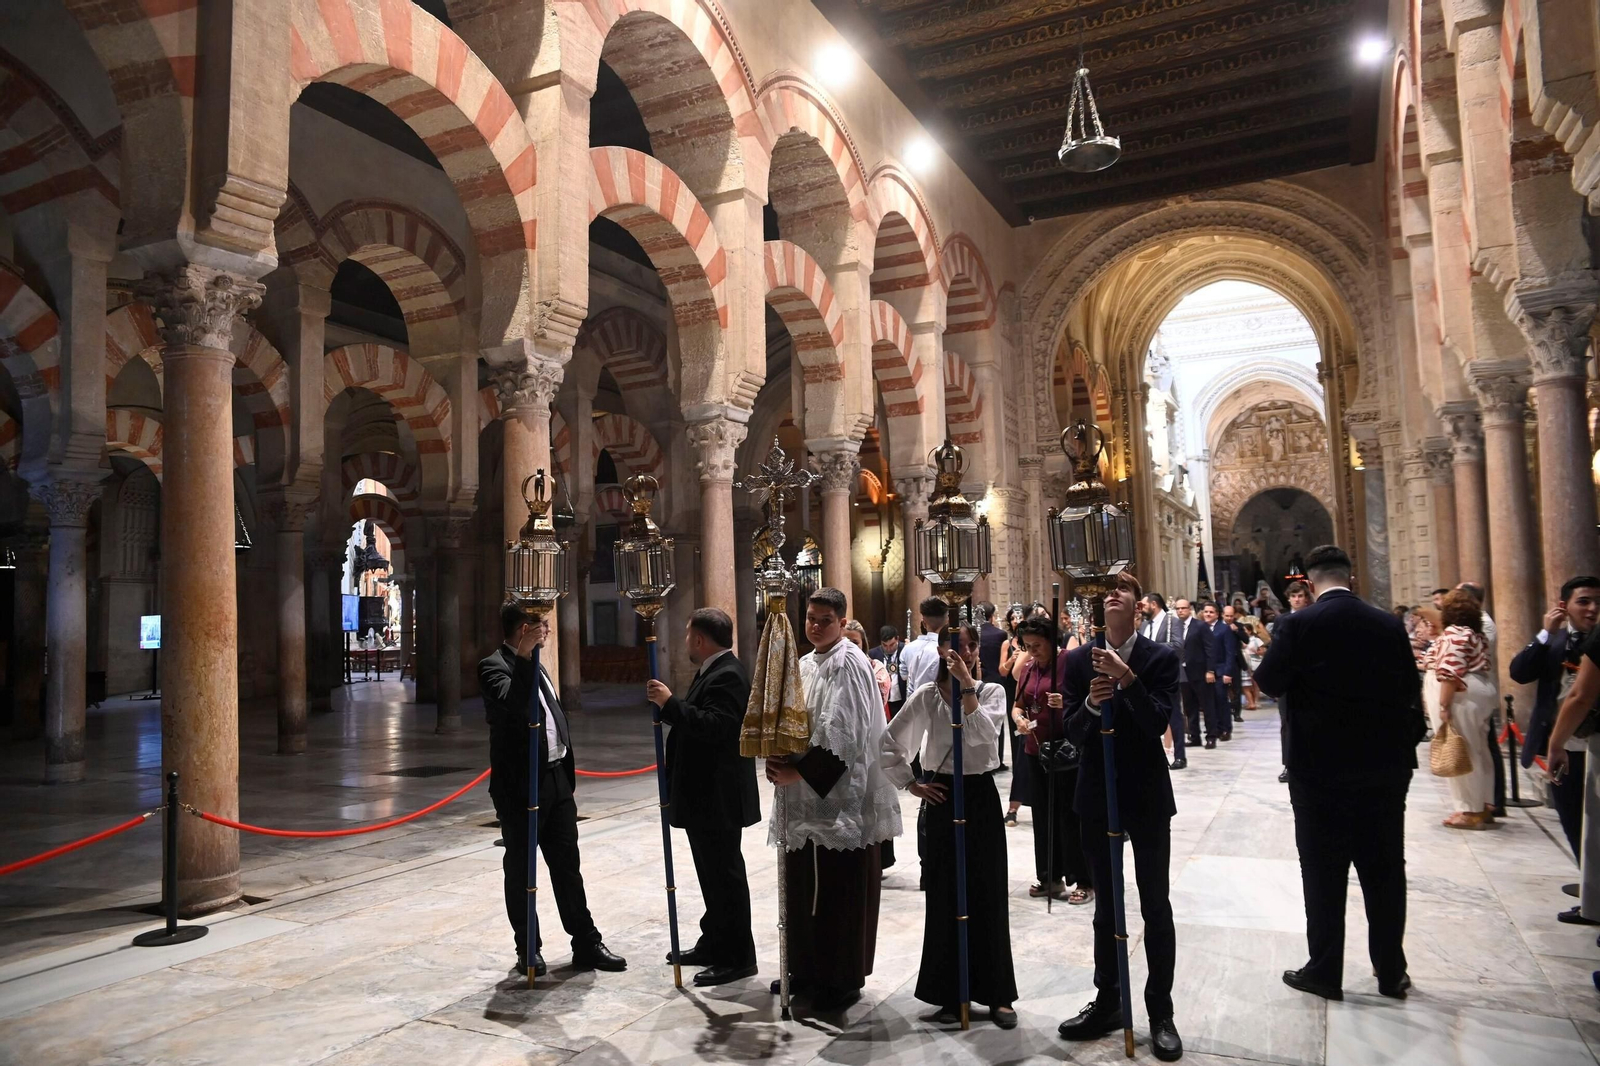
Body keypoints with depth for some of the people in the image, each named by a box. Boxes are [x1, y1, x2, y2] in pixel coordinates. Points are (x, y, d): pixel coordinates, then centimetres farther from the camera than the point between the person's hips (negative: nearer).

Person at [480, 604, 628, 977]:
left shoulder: (535, 667, 14)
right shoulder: (494, 666, -12)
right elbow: (514, 703, -32)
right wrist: (524, 656, -32)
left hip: (556, 778, 7)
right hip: (520, 785, -7)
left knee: (567, 865, 11)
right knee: (521, 870, 8)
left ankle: (586, 944, 17)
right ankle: (528, 948, 21)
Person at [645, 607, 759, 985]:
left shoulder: (728, 675, -19)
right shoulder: (713, 672, 14)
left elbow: (715, 727, -31)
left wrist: (670, 703, -27)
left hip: (718, 797, -11)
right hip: (705, 795, 11)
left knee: (725, 874, -1)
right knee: (714, 873, 18)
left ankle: (737, 957, 9)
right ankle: (714, 944, 30)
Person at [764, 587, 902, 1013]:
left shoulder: (849, 665, -13)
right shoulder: (806, 665, 12)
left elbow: (843, 735, -20)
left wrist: (799, 772, -19)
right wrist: (781, 762, -3)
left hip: (840, 797, -8)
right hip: (806, 795, 8)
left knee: (839, 893, 2)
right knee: (804, 887, 15)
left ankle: (842, 980, 15)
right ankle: (807, 969, 30)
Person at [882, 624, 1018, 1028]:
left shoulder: (992, 691, -1)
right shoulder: (927, 695, -1)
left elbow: (984, 735, -21)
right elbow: (889, 743, 3)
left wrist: (967, 685, -23)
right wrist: (911, 784, -1)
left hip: (980, 796, 0)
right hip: (942, 797, 0)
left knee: (988, 894, 4)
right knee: (944, 896, 6)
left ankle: (996, 993, 18)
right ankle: (948, 992, 19)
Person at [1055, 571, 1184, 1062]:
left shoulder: (1161, 658, -7)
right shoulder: (1077, 661, -1)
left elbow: (1158, 723, -17)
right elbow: (1072, 731, -6)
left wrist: (1127, 680, -31)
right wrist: (1091, 703, -27)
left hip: (1146, 795, -2)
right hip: (1097, 795, 2)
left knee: (1156, 906, 6)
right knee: (1105, 905, 14)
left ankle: (1161, 1013, 18)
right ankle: (1107, 1003, 27)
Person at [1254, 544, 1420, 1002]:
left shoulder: (1298, 624, -12)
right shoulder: (1388, 624, 0)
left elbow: (1268, 681, -9)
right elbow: (1409, 687, 6)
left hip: (1320, 767, -4)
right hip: (1385, 764, 4)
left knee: (1324, 873, 6)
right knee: (1385, 870, 14)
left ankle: (1325, 971, 14)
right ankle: (1391, 972, 25)